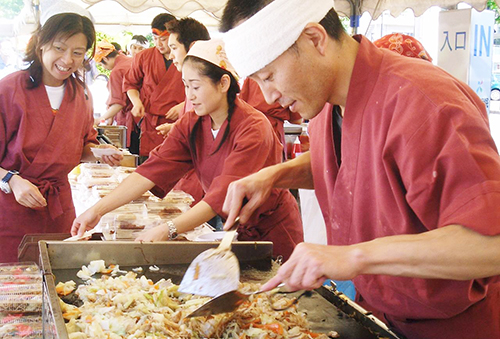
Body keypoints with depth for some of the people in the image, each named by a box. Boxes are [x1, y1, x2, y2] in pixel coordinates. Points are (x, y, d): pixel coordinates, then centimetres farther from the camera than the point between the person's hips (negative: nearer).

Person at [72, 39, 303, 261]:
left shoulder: (253, 128, -25)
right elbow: (152, 171, -15)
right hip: (236, 228, 5)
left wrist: (168, 230, -44)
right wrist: (98, 209, -27)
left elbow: (224, 194, -34)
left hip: (274, 232, -5)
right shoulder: (190, 125, -5)